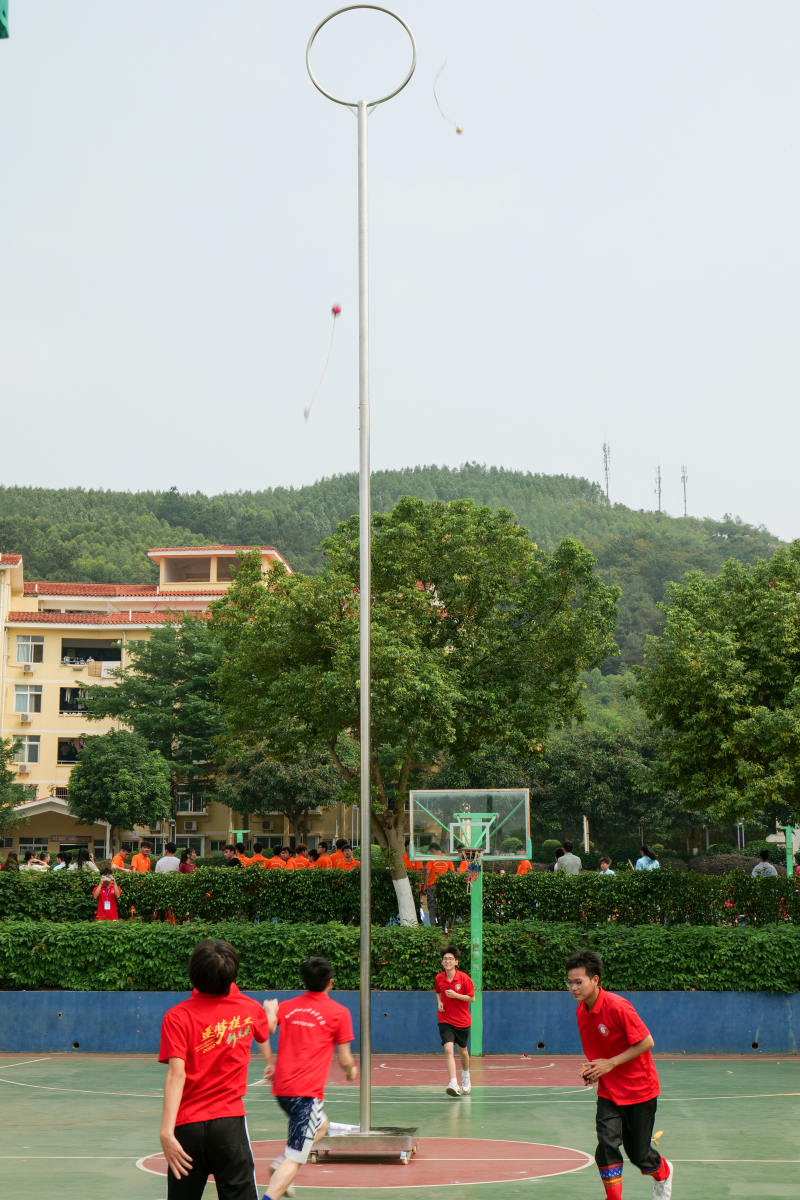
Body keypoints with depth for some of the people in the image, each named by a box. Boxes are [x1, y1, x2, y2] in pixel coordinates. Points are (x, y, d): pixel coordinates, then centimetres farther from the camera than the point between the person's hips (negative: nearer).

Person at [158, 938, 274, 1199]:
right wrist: (269, 1063, 52)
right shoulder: (251, 1009, 4)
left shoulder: (177, 1017, -7)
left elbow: (176, 1075, -17)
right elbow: (264, 1036, 28)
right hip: (230, 1122, 1)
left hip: (187, 1127, -1)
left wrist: (166, 1131, -22)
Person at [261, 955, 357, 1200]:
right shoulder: (338, 1012, -3)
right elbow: (344, 1059, -1)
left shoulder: (286, 1006, 9)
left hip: (281, 1088, 7)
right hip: (307, 1092, -7)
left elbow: (266, 1028, -6)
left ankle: (280, 1164, 14)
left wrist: (270, 1011, 16)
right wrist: (352, 1070, 23)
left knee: (320, 1126, 31)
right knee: (294, 1159, -9)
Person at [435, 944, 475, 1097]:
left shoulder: (464, 978, -12)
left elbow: (472, 998, -7)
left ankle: (465, 1078, 45)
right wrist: (439, 1002, -1)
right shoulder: (439, 978, -3)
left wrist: (456, 995, -20)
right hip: (445, 1020, 0)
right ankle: (454, 1084, -28)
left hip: (462, 1021, 0)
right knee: (448, 1049, -20)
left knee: (462, 1051, 17)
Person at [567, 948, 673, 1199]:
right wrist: (593, 1070, -4)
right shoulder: (581, 1011, -2)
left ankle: (663, 1173, 40)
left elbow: (646, 1042, -22)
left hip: (639, 1089, -5)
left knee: (638, 1154, 7)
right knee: (606, 1145, -14)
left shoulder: (617, 1006, -25)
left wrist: (611, 1063, -24)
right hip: (608, 1091, 5)